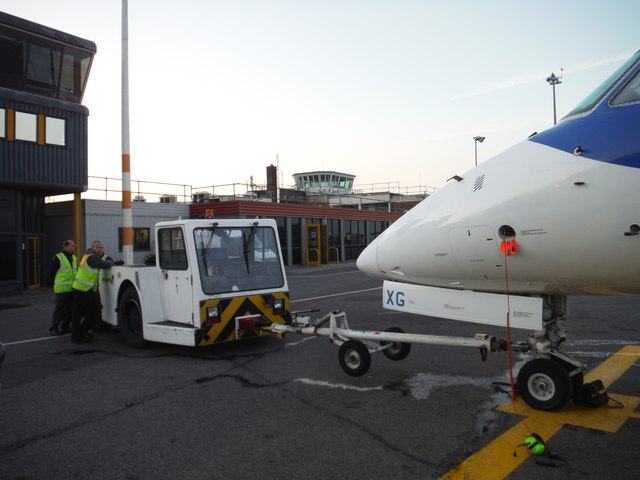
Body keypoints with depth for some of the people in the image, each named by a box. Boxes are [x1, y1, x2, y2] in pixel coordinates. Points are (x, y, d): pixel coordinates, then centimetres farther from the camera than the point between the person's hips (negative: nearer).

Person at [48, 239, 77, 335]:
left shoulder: (74, 258, 15)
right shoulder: (58, 258, -7)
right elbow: (51, 272, -5)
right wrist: (52, 283, -4)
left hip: (72, 288, 7)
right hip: (62, 289, -7)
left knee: (70, 309, 10)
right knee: (60, 309, -4)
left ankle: (65, 327, 21)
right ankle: (53, 328, 7)